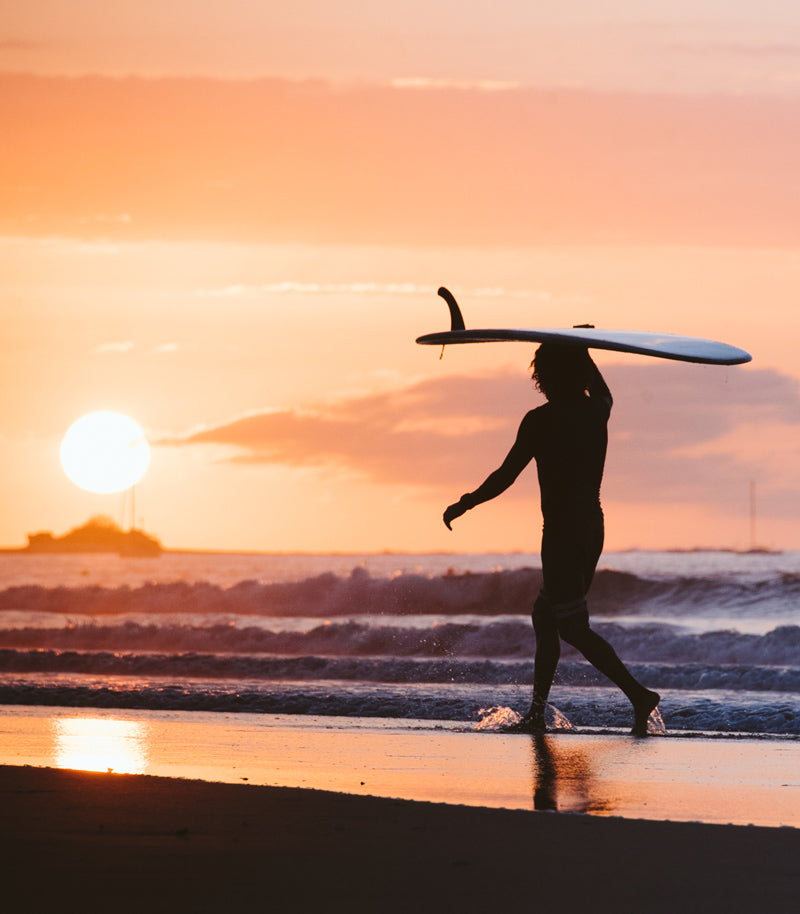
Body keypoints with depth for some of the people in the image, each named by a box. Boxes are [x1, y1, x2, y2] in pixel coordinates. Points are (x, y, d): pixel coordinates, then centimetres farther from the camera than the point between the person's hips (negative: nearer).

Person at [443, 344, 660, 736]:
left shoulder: (541, 420, -12)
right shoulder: (595, 412, 6)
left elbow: (506, 476, -9)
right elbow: (604, 393, 34)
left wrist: (464, 505, 3)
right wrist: (582, 352, 41)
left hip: (562, 532, -8)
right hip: (592, 528, 8)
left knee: (572, 628, -7)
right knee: (545, 615, 16)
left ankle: (638, 695, -18)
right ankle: (537, 712, 17)